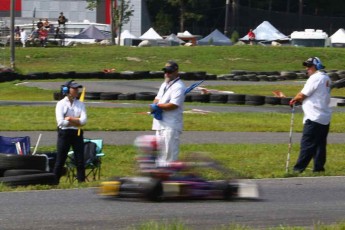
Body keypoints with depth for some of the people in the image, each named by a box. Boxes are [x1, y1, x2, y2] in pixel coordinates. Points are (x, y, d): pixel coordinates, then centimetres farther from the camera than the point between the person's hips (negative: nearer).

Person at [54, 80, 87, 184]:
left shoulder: (80, 104, 8)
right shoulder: (61, 104, -3)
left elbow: (83, 120, -4)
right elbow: (61, 122, -14)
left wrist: (70, 119, -12)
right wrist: (77, 122, -9)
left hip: (77, 134, 3)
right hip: (64, 133, -3)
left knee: (80, 161, 1)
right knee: (60, 161, -1)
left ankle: (81, 182, 5)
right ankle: (54, 183, 4)